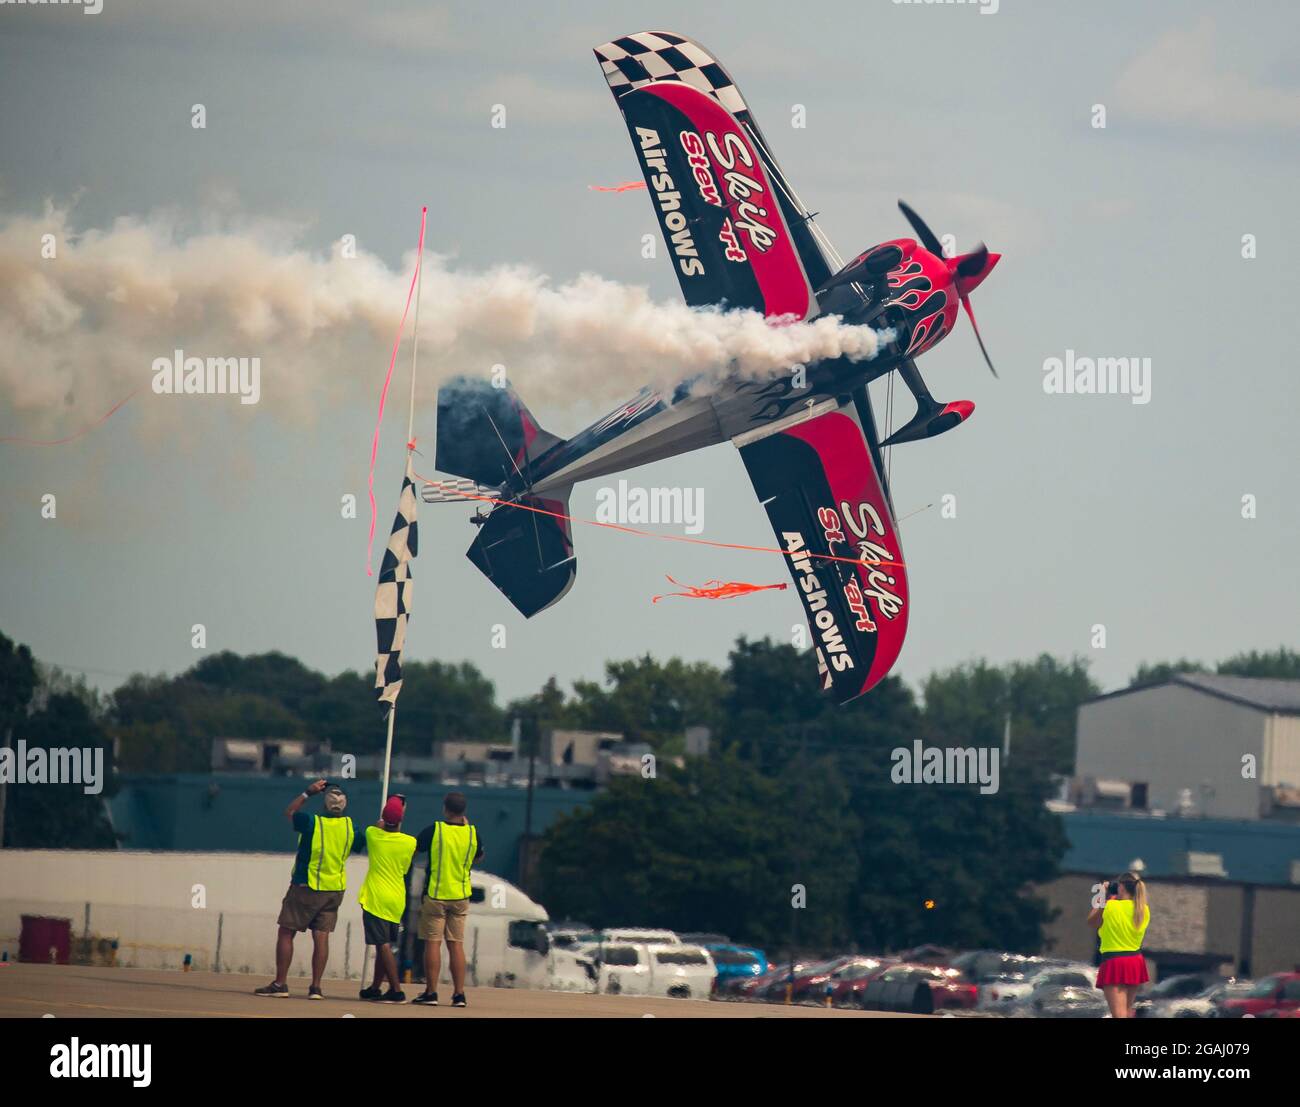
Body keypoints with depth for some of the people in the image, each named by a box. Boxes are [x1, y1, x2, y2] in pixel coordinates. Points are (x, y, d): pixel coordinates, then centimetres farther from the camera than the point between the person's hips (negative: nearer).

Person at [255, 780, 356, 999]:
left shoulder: (312, 823, -14)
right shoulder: (350, 827, -3)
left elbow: (289, 812, 4)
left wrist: (308, 793, 10)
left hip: (306, 888, -4)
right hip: (334, 890, 4)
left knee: (286, 933, 3)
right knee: (321, 937, 4)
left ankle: (280, 984, 1)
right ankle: (316, 987, 2)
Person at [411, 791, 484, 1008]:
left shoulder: (433, 831, -12)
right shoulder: (472, 833, -2)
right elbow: (479, 856, 18)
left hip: (435, 895, -3)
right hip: (461, 896, 3)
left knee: (432, 943, 0)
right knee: (456, 945, 6)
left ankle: (431, 992, -2)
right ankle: (459, 994, 4)